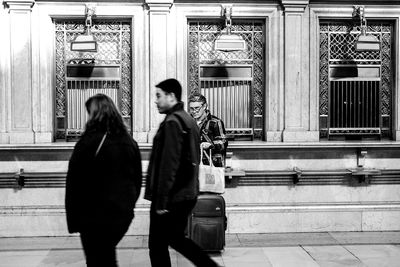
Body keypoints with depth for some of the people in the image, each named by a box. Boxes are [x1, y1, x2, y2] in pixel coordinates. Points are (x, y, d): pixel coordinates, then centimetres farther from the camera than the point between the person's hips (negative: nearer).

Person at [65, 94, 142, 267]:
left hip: (94, 215, -5)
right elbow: (137, 179, 11)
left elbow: (73, 183, -12)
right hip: (123, 214, 5)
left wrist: (73, 220, -4)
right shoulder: (129, 142, 4)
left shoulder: (88, 142, -14)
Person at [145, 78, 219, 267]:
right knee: (176, 238, 21)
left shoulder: (172, 122, -16)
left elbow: (169, 164, -21)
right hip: (187, 194, 9)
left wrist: (161, 201, -19)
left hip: (171, 197, -9)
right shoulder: (188, 120, 14)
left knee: (157, 244, 3)